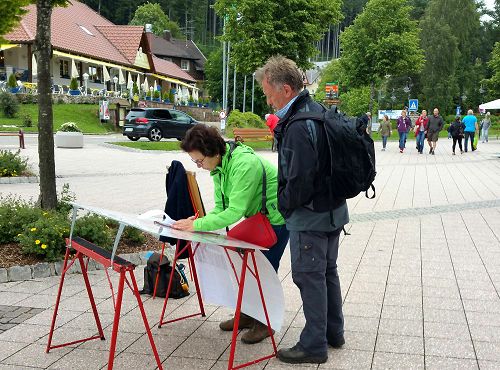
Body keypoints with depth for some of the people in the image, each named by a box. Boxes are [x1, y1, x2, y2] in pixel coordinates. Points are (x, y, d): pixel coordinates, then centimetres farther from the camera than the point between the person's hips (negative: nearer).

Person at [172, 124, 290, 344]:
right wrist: (199, 220, -20)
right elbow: (220, 208, -2)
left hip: (277, 218, -9)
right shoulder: (218, 167, -4)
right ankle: (248, 313, 26)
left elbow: (235, 212, -36)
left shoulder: (244, 165, -34)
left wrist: (198, 225, -36)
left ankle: (265, 321, 13)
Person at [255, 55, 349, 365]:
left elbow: (301, 180, -25)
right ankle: (334, 332, 35)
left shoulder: (299, 125, -24)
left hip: (310, 216, -10)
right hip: (333, 210, 10)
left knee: (309, 276, 2)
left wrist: (281, 204, -10)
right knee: (327, 271, 20)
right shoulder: (318, 111, 7)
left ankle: (314, 345, 14)